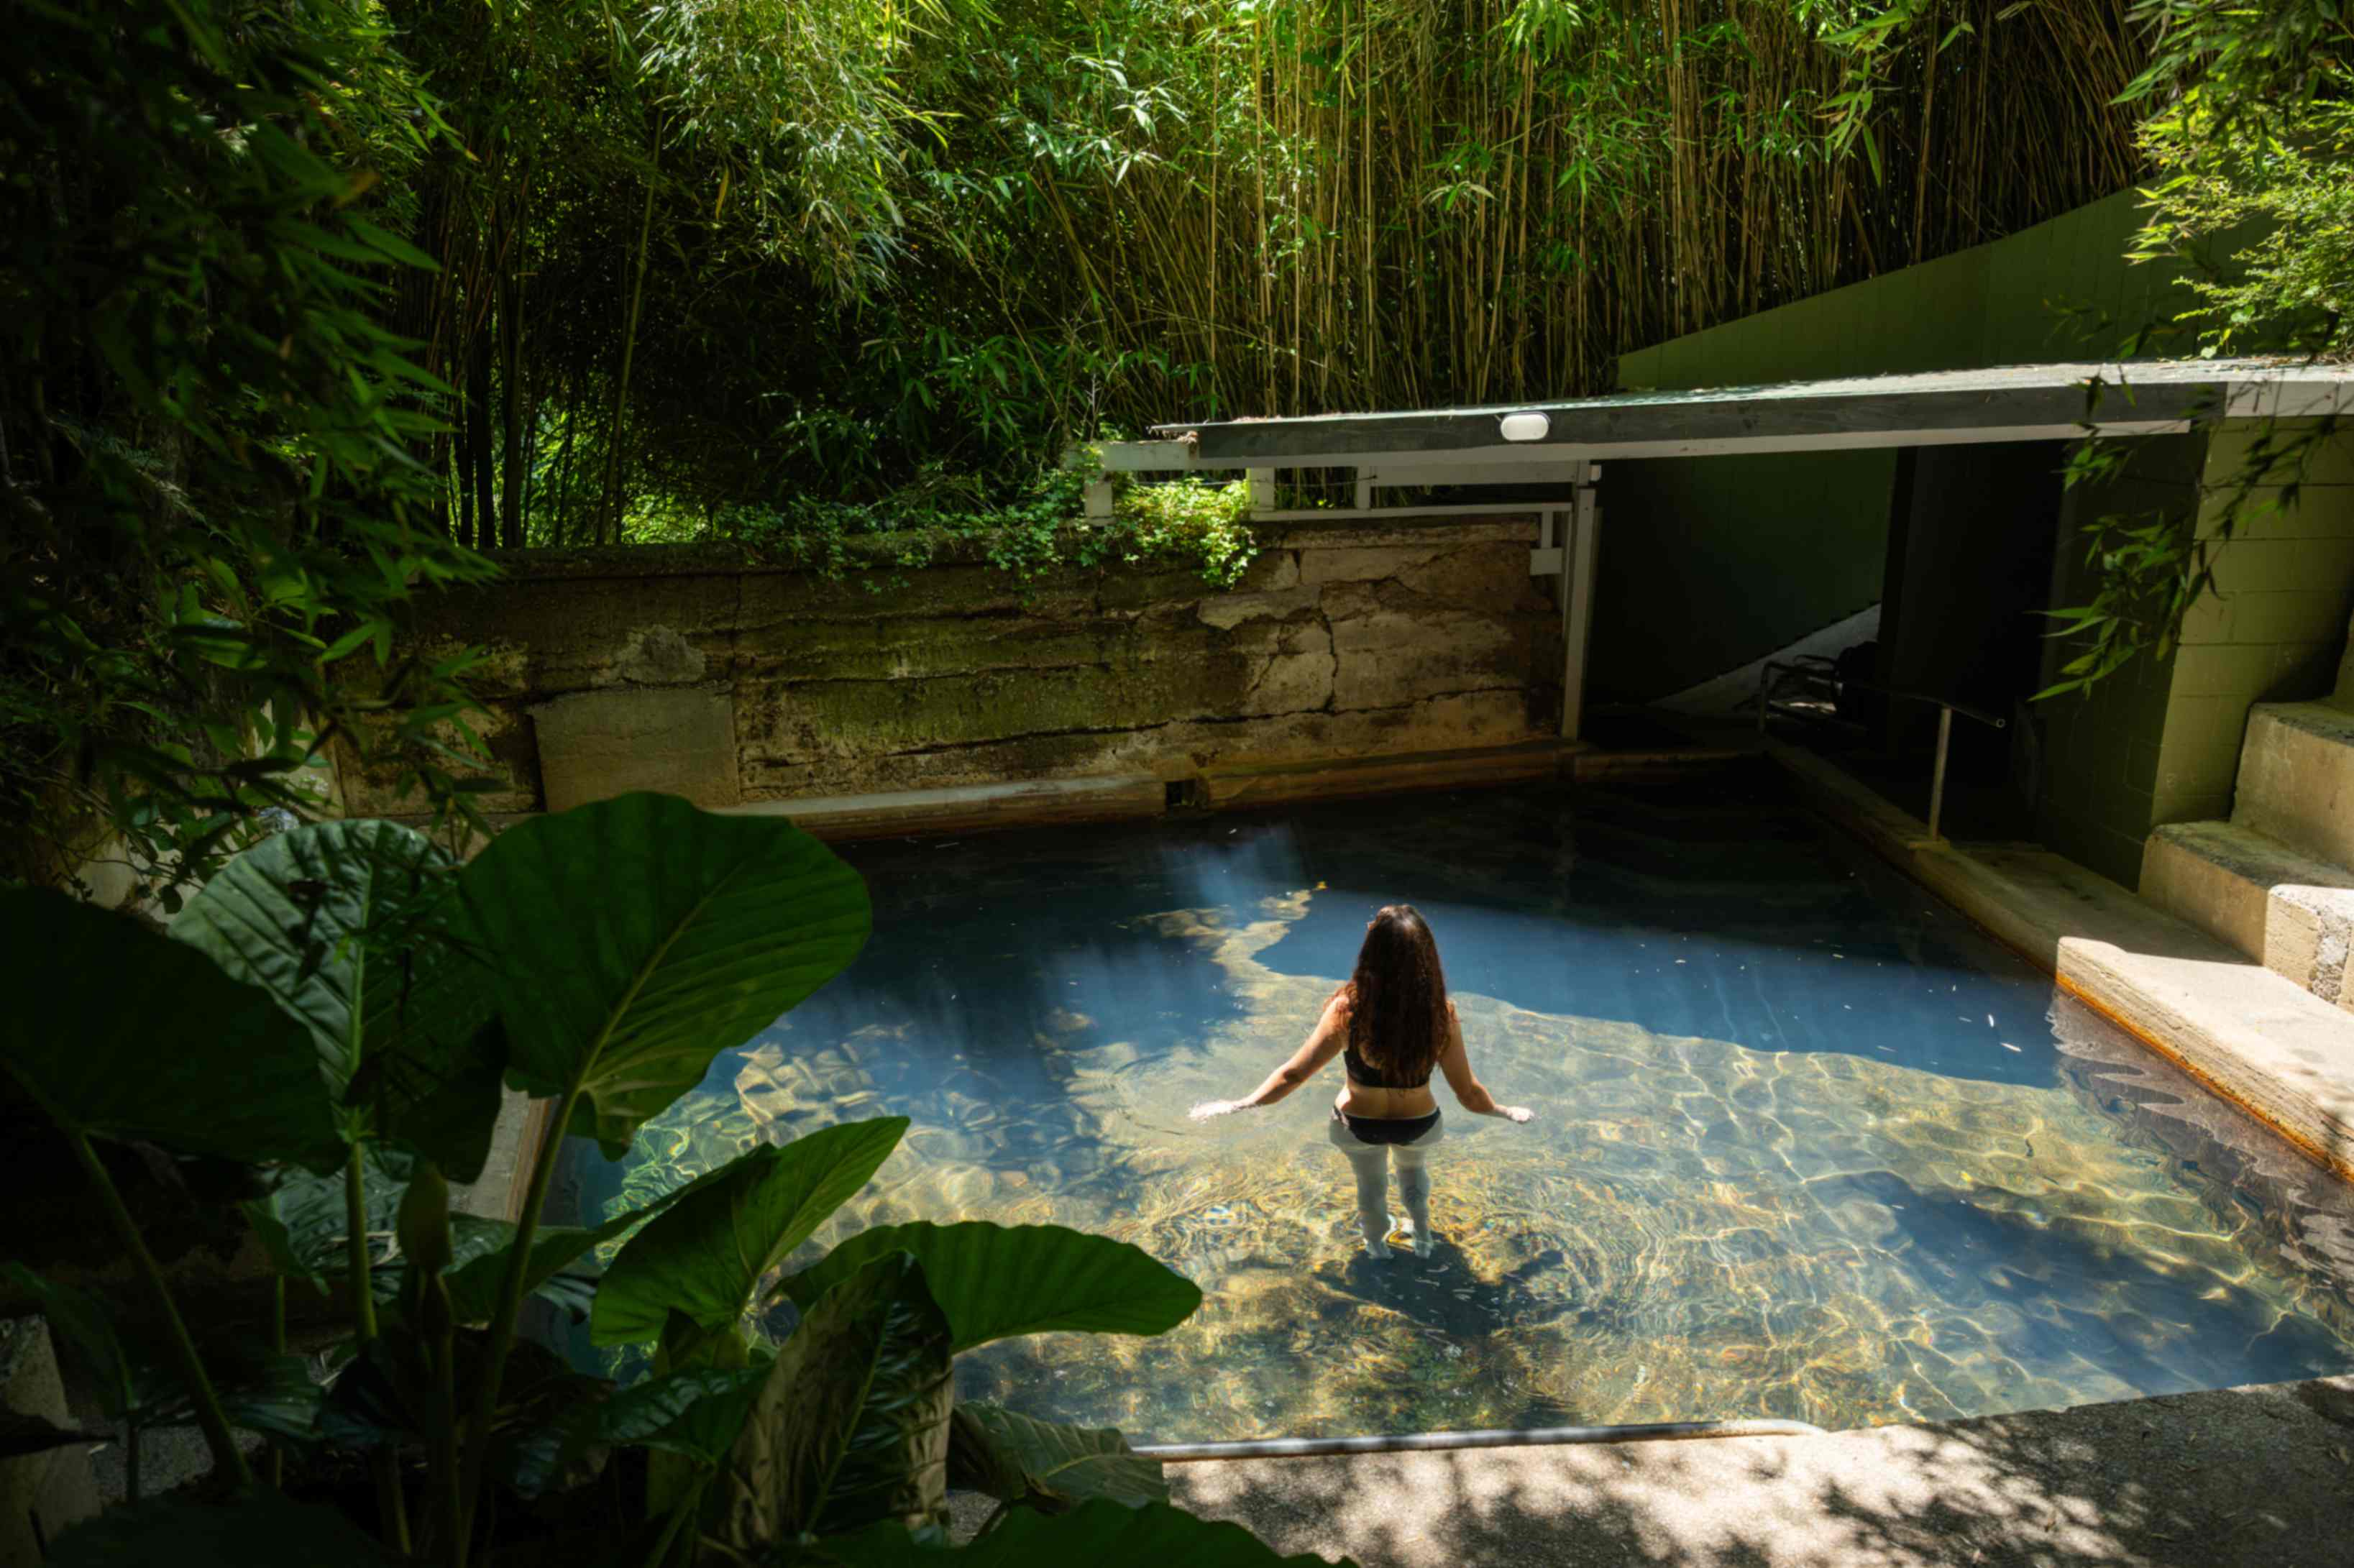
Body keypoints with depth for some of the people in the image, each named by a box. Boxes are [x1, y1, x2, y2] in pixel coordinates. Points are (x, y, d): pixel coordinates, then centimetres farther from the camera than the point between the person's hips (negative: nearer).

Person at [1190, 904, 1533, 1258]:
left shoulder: (1348, 1011, -33)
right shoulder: (1441, 1016, -30)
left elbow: (1293, 1074, -26)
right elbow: (1469, 1094, -20)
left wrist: (1241, 1105, -12)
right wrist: (1506, 1112, 0)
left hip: (1359, 1123, 0)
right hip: (1418, 1123, 1)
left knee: (1371, 1182, 33)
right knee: (1414, 1169, 37)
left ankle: (1377, 1244, 59)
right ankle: (1422, 1235, 58)